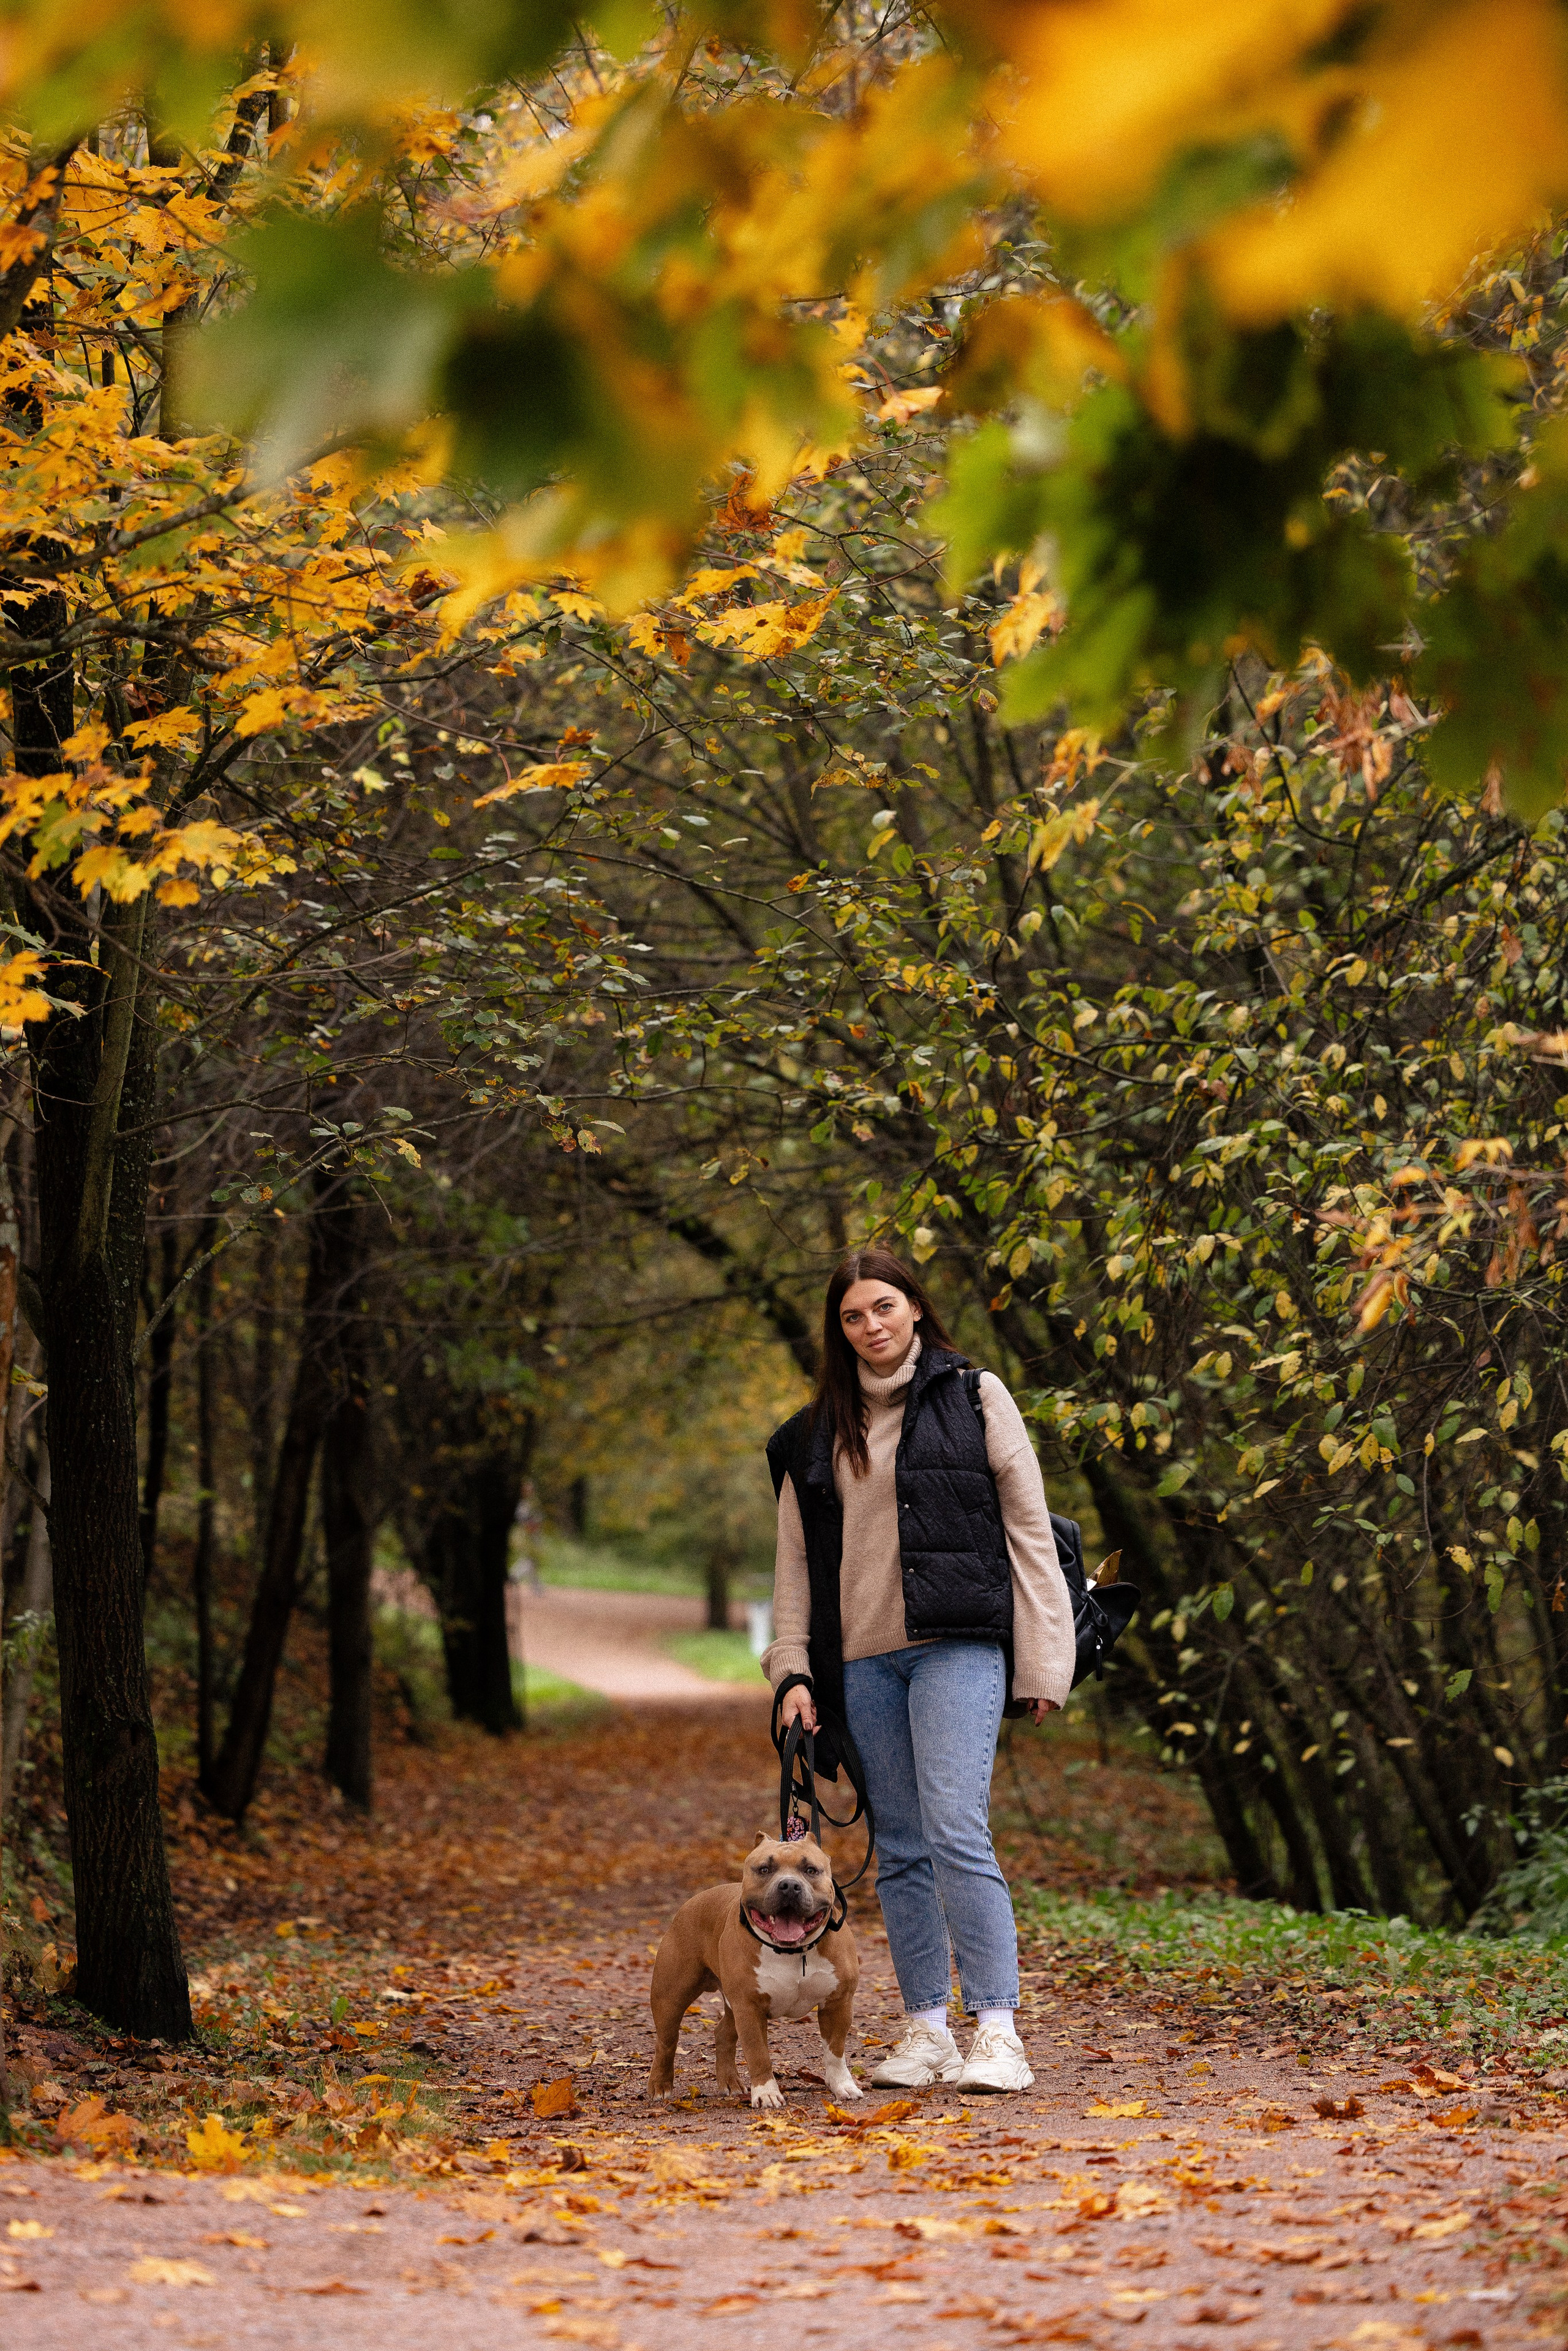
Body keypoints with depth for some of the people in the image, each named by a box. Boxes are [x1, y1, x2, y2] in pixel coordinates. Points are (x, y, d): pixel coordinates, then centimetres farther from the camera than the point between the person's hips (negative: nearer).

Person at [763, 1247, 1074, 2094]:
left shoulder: (975, 1398, 5)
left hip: (956, 1644, -5)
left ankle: (997, 2034, -15)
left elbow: (1029, 1530, 3)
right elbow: (796, 1561, 16)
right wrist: (793, 1670, 5)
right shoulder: (816, 1434, 16)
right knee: (900, 1849, 6)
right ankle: (926, 2031, 12)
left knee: (957, 1831, -16)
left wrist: (1041, 1663, -3)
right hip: (862, 1660, 5)